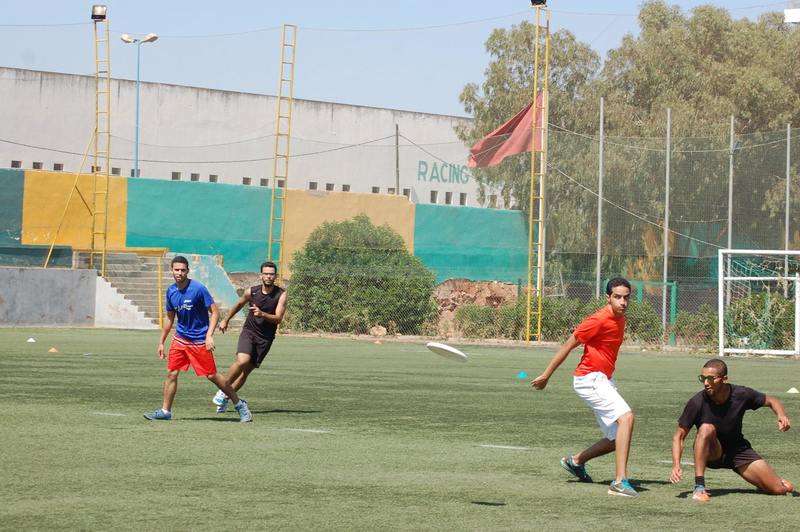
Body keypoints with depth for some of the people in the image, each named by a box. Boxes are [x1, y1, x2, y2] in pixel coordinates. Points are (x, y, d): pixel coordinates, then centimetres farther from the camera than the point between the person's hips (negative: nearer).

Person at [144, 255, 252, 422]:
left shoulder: (198, 289, -15)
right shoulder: (171, 291, 3)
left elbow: (215, 312, -13)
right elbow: (169, 318, 16)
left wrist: (209, 335, -22)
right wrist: (161, 342, 17)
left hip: (199, 341, -5)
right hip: (180, 338, 5)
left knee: (211, 375, -3)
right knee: (171, 374, -2)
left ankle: (240, 404, 10)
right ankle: (165, 411, 7)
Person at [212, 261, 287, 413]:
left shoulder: (281, 294, -8)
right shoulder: (252, 292, -2)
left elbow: (278, 318, -16)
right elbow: (239, 305, 19)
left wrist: (262, 314, -32)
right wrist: (226, 320, 28)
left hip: (265, 338, 0)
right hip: (248, 331, 0)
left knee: (246, 371, 2)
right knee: (242, 361, -25)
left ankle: (226, 397, 19)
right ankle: (223, 390, -6)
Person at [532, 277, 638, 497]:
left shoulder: (620, 319, 9)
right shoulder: (599, 320, -17)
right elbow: (569, 345, -12)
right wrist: (546, 376, -8)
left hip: (604, 380, 9)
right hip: (590, 378, -9)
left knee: (617, 440, 10)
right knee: (626, 416, -26)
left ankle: (576, 461, 33)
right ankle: (620, 481, -31)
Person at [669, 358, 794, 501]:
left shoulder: (741, 394, -16)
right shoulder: (697, 402, -21)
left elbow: (771, 401, 3)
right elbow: (679, 437, -15)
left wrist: (782, 415, -19)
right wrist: (676, 465, -30)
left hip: (738, 450, 2)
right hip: (711, 453, -2)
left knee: (781, 489, -10)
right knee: (706, 429, -37)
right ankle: (699, 487, -32)